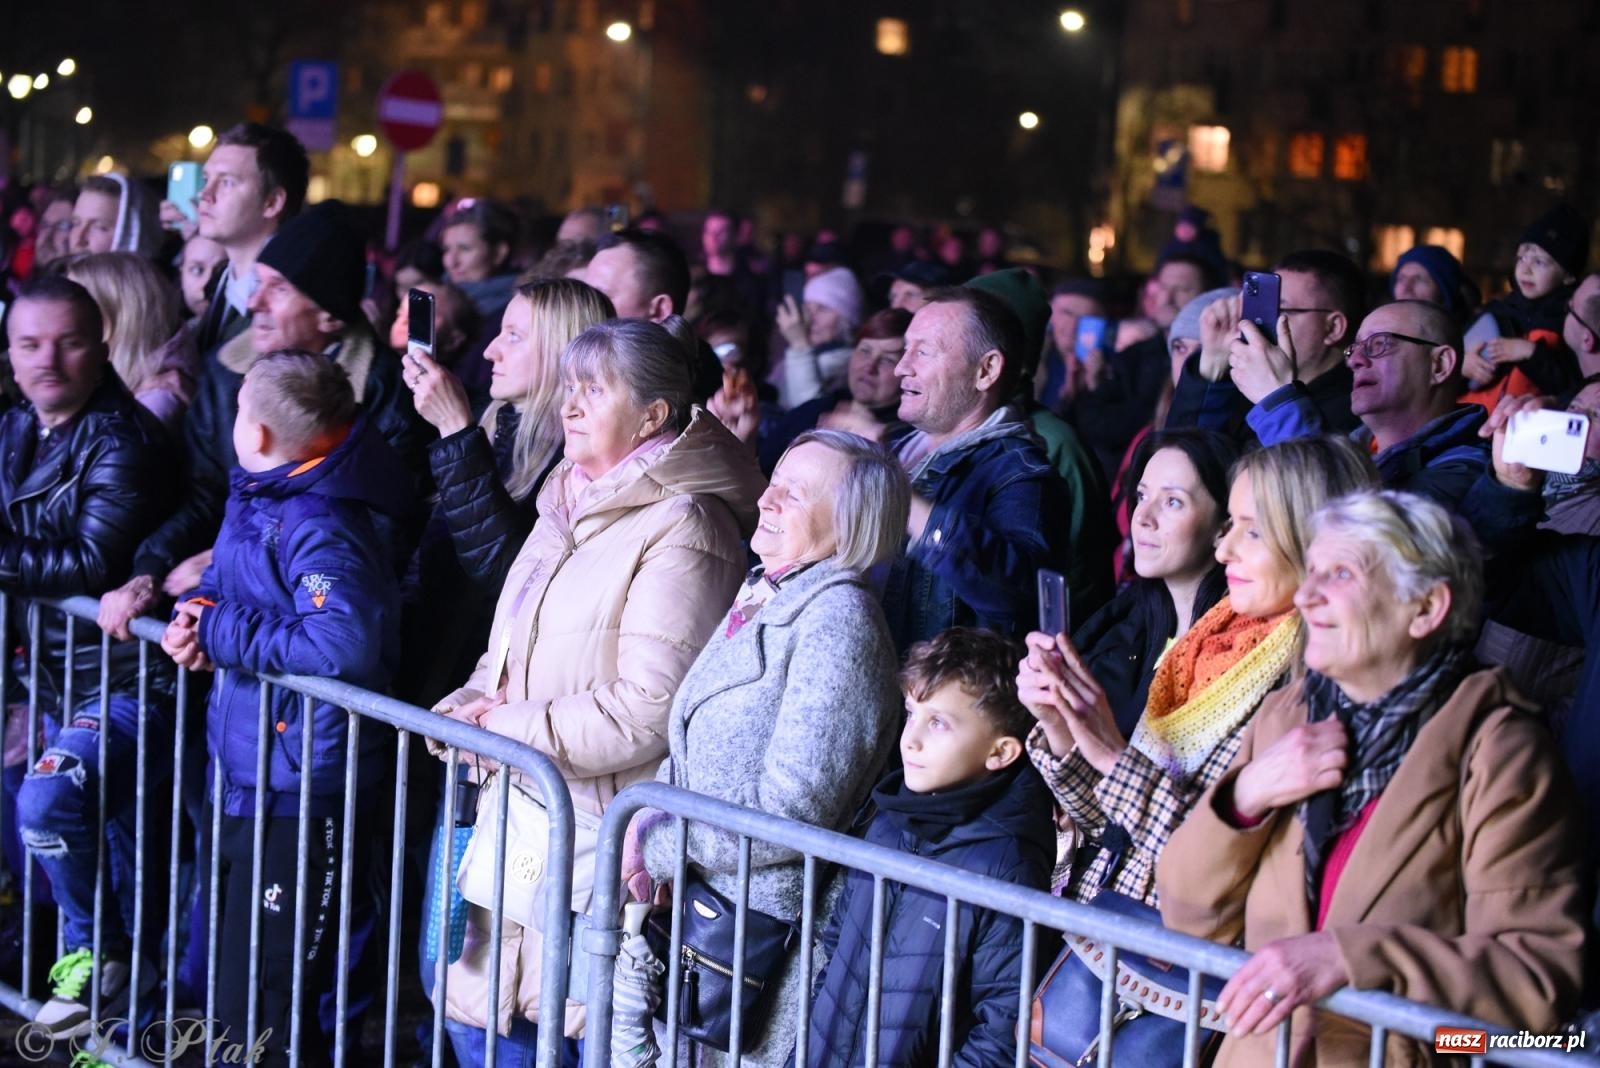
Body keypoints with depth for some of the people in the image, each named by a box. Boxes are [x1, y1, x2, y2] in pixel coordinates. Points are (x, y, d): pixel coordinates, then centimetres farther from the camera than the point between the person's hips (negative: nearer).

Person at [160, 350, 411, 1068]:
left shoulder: (319, 531, -22)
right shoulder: (253, 502, 7)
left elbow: (345, 642, -37)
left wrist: (223, 632, -24)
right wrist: (194, 613, 0)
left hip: (297, 800, -10)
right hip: (236, 782, 10)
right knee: (228, 988, 23)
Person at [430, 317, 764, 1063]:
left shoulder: (681, 531, -15)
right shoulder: (570, 505, 14)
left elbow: (647, 712, -21)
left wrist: (509, 728, -16)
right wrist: (473, 702, 1)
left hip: (597, 829, -9)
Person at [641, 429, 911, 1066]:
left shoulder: (839, 619, -16)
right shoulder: (762, 597, 11)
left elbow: (792, 811, -21)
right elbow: (691, 756, 17)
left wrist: (655, 849, -16)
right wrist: (646, 827, -2)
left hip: (769, 935, -8)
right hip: (697, 913, 8)